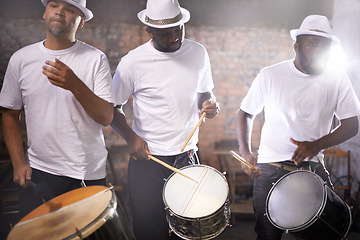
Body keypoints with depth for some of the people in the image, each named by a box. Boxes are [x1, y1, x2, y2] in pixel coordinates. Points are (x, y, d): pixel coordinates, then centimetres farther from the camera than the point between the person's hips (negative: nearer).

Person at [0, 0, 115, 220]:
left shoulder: (95, 59, -5)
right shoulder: (21, 59, 1)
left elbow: (106, 118, -10)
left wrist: (75, 85, -26)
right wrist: (19, 163, 1)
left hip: (89, 174, -1)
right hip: (38, 172, 2)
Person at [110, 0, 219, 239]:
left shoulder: (198, 52, 2)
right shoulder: (132, 62, -11)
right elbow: (113, 108, 0)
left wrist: (210, 104, -7)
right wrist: (130, 136, -15)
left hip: (188, 157, 4)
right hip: (147, 159, -3)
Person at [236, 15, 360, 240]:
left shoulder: (337, 78, -4)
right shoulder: (270, 76, -7)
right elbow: (246, 113, 4)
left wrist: (316, 145, -19)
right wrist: (245, 151, -11)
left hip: (314, 168, 2)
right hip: (271, 168, -1)